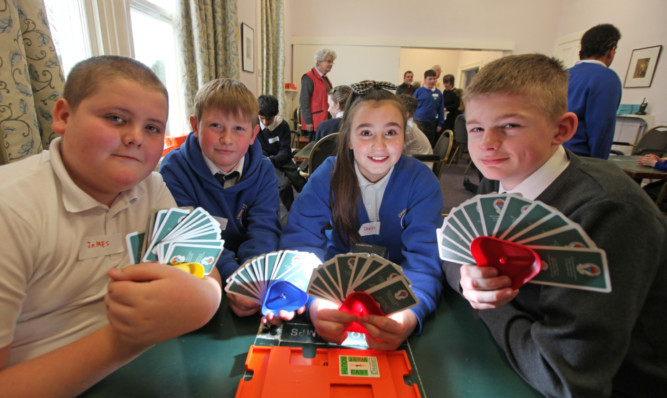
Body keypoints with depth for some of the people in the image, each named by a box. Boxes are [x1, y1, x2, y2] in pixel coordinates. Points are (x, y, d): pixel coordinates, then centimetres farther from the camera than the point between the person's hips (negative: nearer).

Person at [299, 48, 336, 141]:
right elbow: (303, 101, -14)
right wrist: (308, 122, -19)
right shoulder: (308, 78, -8)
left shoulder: (325, 79, 19)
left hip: (325, 122, 8)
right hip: (314, 123, -8)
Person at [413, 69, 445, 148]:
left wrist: (440, 124, 5)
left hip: (432, 123, 3)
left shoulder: (438, 93, 4)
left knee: (430, 145, 12)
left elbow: (441, 110, 8)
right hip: (419, 122, -3)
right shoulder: (419, 91, -3)